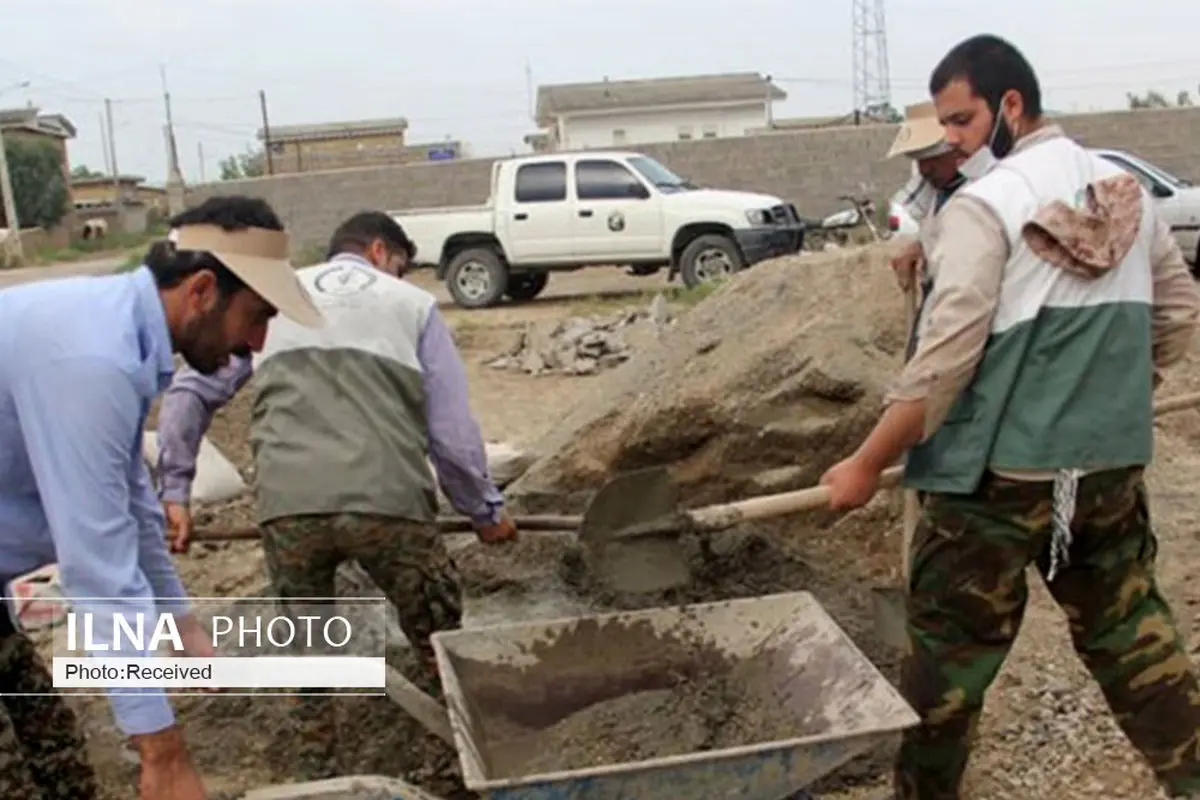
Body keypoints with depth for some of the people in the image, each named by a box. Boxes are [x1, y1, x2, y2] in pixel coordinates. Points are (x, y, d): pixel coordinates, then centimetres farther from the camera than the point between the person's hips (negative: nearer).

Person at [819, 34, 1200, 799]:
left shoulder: (985, 204, -13)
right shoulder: (1129, 191, 9)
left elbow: (945, 359, -17)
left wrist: (867, 463, -11)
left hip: (1000, 474, -6)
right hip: (1114, 465, 7)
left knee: (949, 654, 8)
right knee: (1132, 632, 20)